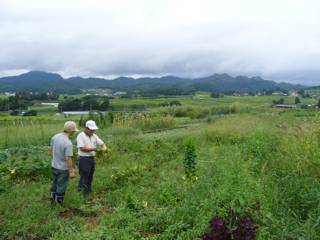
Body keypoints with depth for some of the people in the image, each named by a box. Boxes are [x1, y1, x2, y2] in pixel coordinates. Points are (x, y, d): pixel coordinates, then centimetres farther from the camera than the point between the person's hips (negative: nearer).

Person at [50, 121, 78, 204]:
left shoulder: (55, 137, -5)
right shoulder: (68, 143, -29)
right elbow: (68, 159, -26)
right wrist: (71, 171, -17)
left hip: (54, 166, 7)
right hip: (63, 169, -7)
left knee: (54, 184, 26)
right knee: (61, 187, 10)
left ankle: (52, 198, 42)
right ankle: (59, 203, 24)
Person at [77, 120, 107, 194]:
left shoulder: (94, 136, 9)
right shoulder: (81, 136, -11)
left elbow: (102, 143, 9)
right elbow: (82, 148, -19)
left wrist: (104, 148, -15)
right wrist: (94, 149, -22)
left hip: (92, 159, 7)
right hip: (84, 159, -7)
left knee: (90, 178, 15)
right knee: (84, 179, -4)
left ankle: (88, 191, 26)